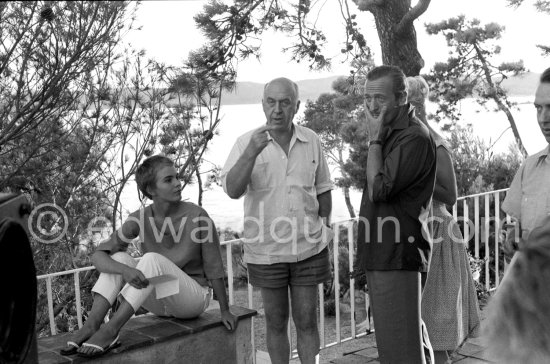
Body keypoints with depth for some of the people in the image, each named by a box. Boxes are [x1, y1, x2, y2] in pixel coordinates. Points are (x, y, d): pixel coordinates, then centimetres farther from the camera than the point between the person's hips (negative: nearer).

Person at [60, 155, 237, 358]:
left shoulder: (197, 216, -18)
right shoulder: (139, 219, -10)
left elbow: (214, 267, -10)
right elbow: (98, 256, -17)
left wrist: (225, 311, -5)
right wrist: (126, 270, -38)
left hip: (193, 297, -4)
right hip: (158, 301, 4)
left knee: (152, 259, -31)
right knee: (119, 258, -21)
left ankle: (110, 330, -35)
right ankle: (91, 326, -31)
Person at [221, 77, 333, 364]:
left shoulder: (311, 141, 1)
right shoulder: (246, 142, -5)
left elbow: (322, 190, 11)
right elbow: (232, 190, -17)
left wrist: (324, 228, 9)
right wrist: (252, 153, -28)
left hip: (308, 247, 1)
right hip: (266, 250, -1)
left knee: (307, 321, 8)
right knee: (276, 323, 12)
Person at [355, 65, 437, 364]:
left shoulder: (414, 137, -16)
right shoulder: (388, 132, 15)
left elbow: (379, 188, -21)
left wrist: (374, 139, -14)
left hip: (397, 254, -10)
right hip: (380, 253, 10)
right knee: (389, 340, 18)